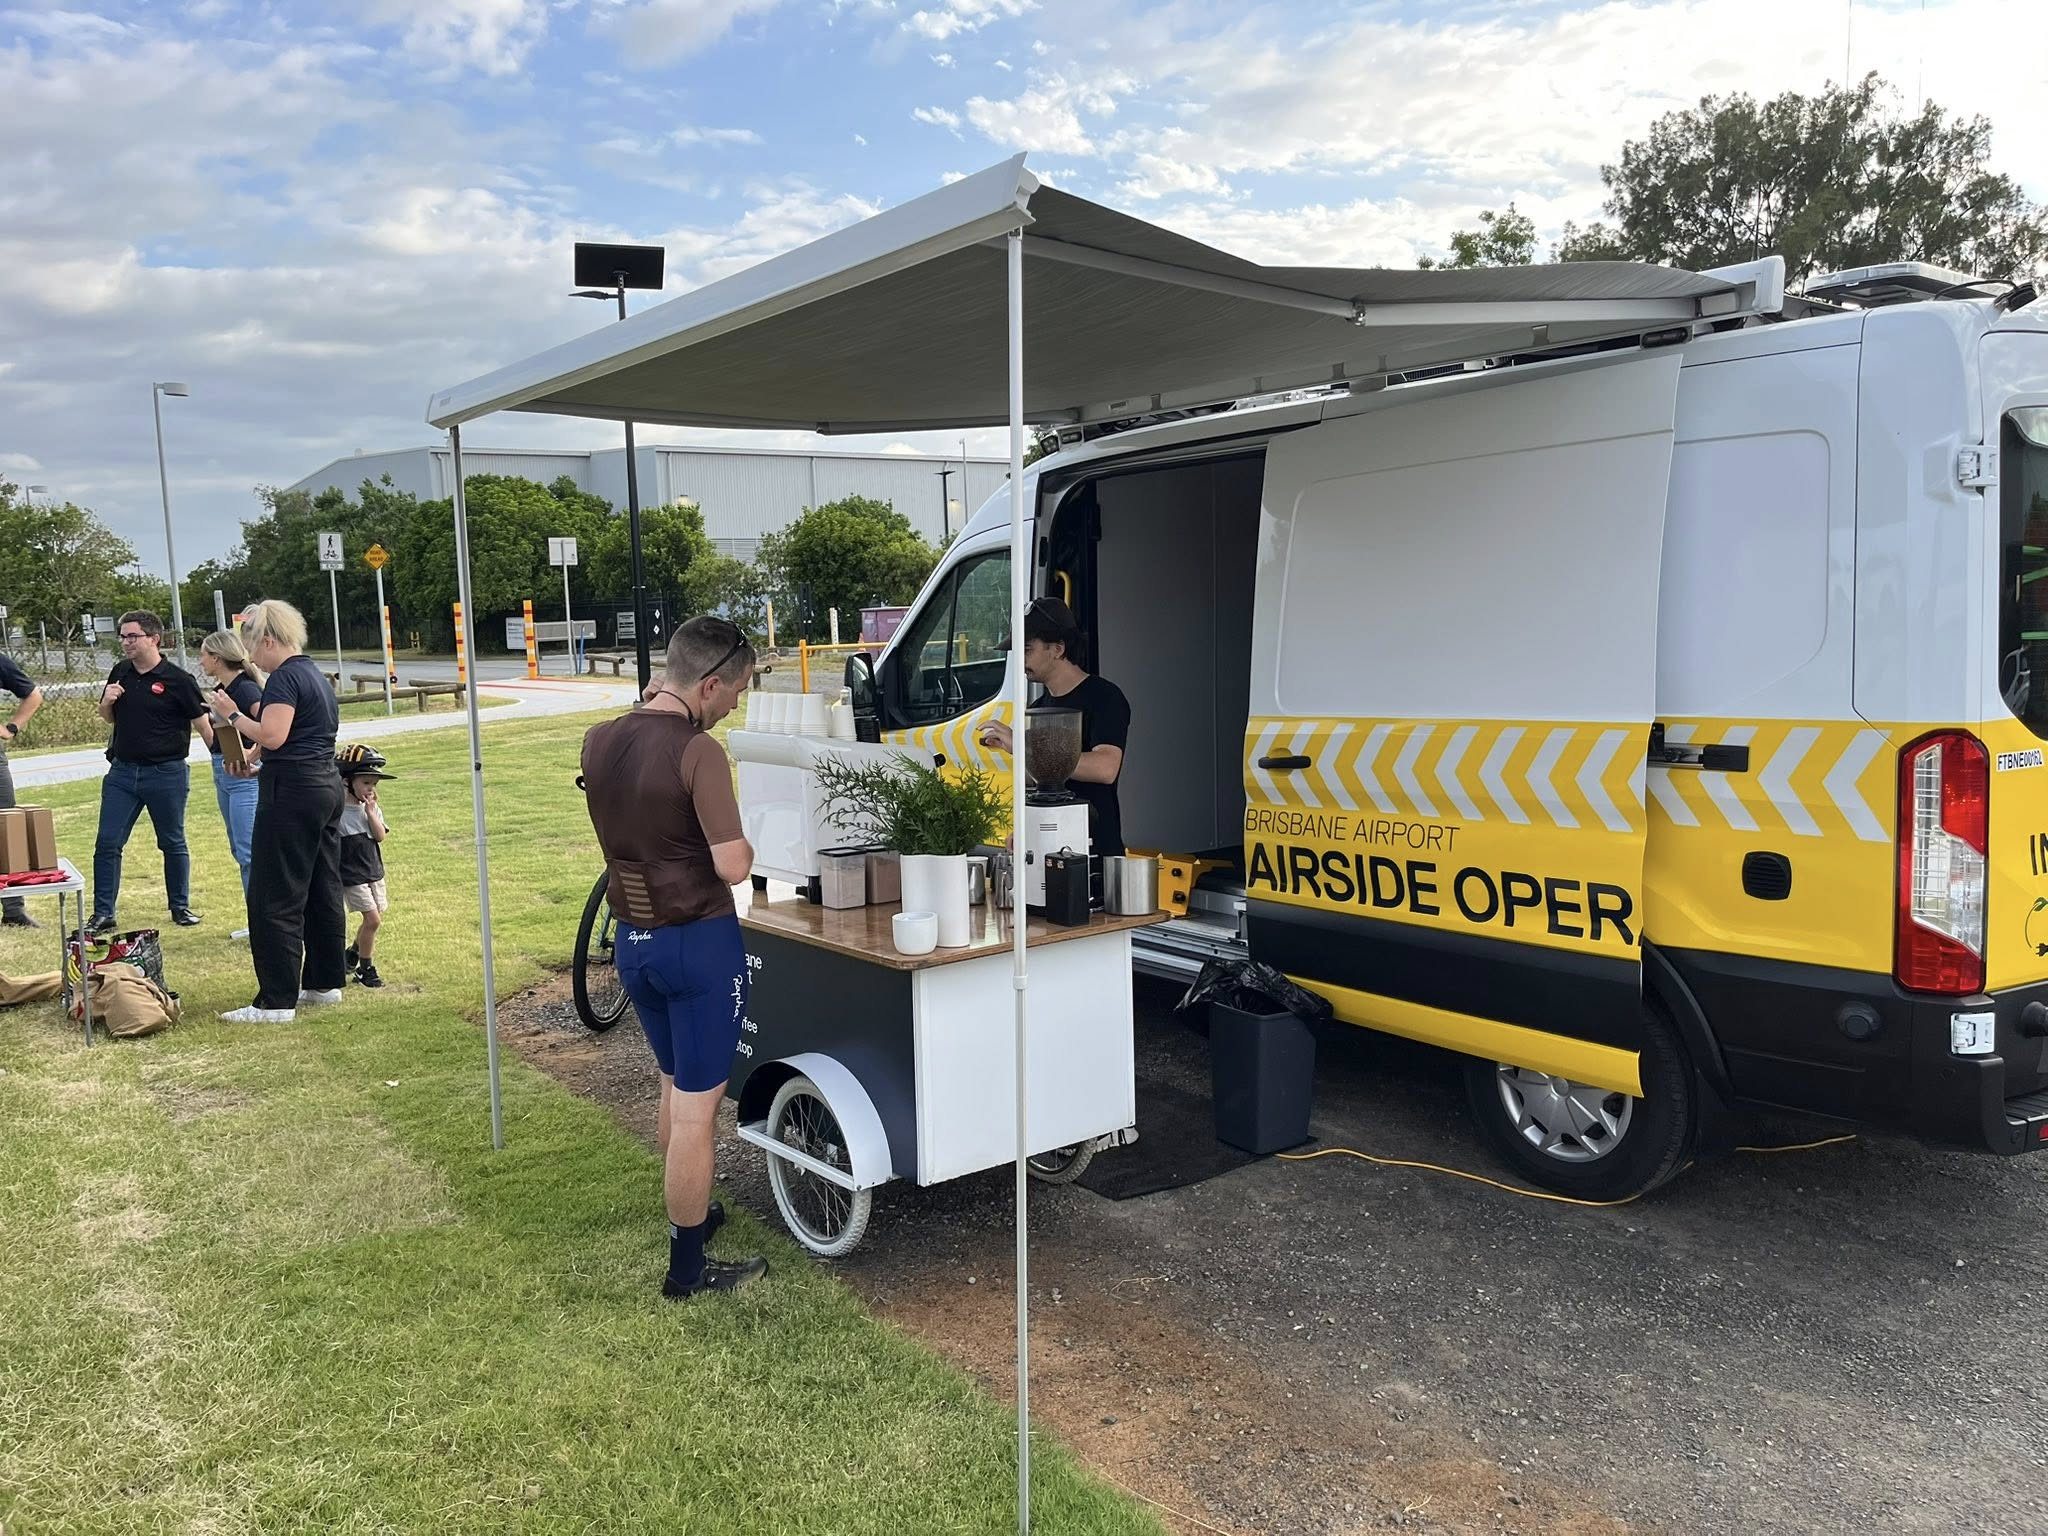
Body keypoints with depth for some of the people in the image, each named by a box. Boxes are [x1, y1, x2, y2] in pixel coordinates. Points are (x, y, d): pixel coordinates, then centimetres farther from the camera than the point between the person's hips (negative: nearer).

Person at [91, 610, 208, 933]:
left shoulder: (178, 679, -10)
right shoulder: (120, 673, 7)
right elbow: (108, 718, 20)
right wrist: (106, 702, -2)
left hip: (166, 773, -5)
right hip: (122, 771, 5)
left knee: (173, 843, 9)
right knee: (107, 844, 1)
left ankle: (181, 907, 23)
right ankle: (102, 915, 8)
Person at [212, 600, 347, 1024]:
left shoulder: (285, 678, -13)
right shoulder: (316, 675, 17)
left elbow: (273, 735, -22)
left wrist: (232, 715, -9)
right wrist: (259, 763, 20)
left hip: (293, 794, -10)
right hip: (327, 786, 10)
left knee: (274, 900, -6)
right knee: (323, 890, 14)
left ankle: (276, 1001, -4)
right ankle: (325, 982, 22)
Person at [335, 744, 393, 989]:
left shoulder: (373, 808, 6)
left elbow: (381, 836, -6)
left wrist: (370, 812, -13)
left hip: (374, 872, 7)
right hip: (351, 876, -7)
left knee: (374, 920, 12)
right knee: (372, 918, -11)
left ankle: (352, 954, 36)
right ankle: (365, 967, 5)